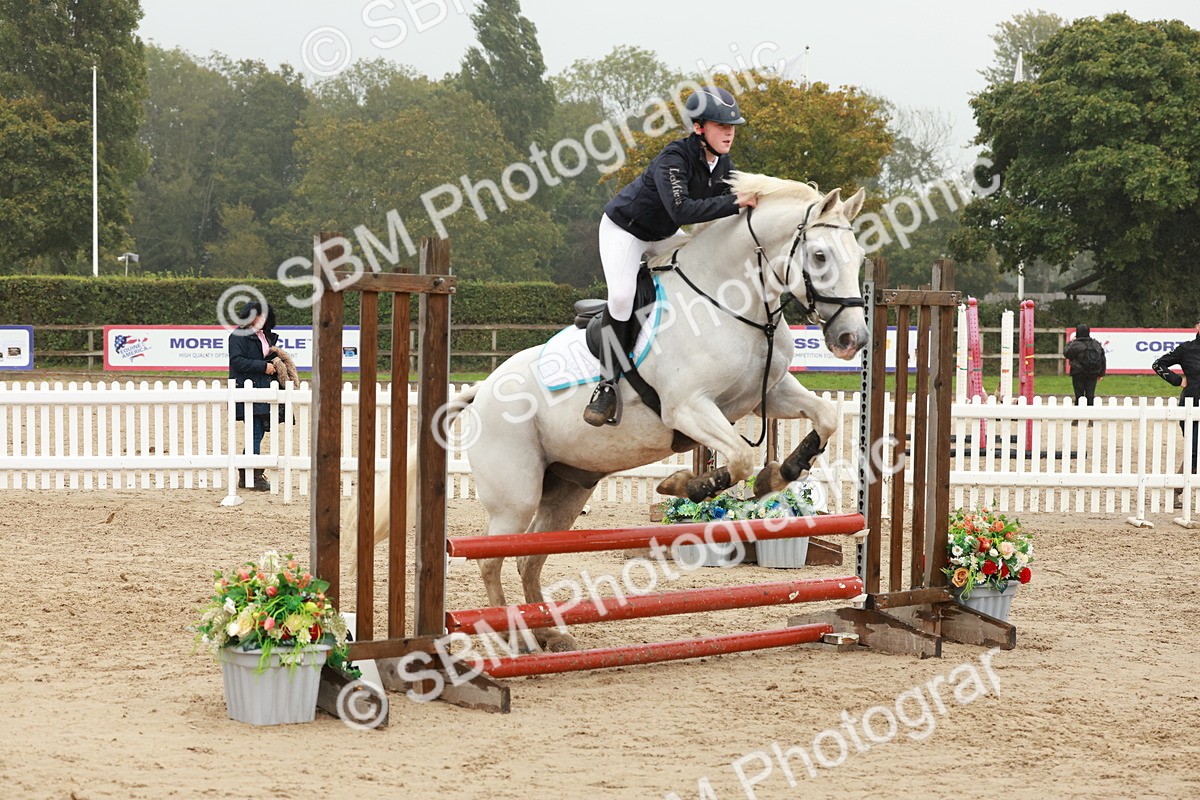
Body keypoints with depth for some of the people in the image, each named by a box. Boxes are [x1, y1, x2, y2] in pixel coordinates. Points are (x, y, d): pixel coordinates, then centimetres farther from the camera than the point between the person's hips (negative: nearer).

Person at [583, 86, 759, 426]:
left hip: (663, 235, 8)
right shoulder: (673, 159, -32)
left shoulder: (723, 165, -8)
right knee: (622, 295, -26)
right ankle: (608, 385, -17)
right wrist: (735, 202, -45)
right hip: (624, 229, -8)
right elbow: (682, 209, -46)